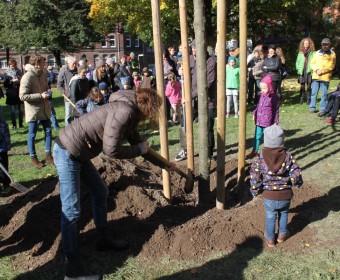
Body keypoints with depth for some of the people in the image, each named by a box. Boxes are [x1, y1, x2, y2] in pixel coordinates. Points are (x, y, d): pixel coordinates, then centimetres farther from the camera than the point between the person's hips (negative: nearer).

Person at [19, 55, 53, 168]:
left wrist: (47, 93, 3)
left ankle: (48, 155, 23)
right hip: (33, 111, -7)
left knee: (48, 132, 11)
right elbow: (22, 96, -21)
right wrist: (40, 95, -24)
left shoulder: (43, 74, 6)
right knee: (32, 135, 7)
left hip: (44, 109, 7)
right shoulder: (27, 77, -18)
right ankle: (33, 158, 20)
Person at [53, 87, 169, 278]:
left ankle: (104, 240, 35)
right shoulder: (124, 111, -21)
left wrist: (162, 164, 31)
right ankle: (73, 263, 4)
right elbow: (111, 150, -24)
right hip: (67, 153, -11)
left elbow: (139, 144, 23)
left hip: (79, 154, 11)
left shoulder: (131, 115, 10)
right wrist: (139, 150, -8)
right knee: (72, 211, -6)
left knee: (101, 193, 20)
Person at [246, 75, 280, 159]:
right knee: (257, 136, 13)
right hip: (258, 121, 6)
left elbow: (276, 110, -7)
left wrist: (275, 121, -7)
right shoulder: (262, 95, 6)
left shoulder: (273, 97, -12)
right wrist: (254, 113, 10)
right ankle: (254, 151, 24)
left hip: (267, 122, -6)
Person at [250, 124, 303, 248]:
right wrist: (297, 183, 11)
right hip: (286, 196, 1)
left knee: (270, 216, 21)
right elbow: (296, 175, -11)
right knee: (283, 213, 28)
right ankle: (282, 235, 43)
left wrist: (255, 191, 5)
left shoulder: (261, 158, -12)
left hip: (269, 197, -1)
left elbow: (254, 178, -10)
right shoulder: (288, 156, -11)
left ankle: (270, 239, 35)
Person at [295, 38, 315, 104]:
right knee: (302, 86, 2)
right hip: (302, 71, 2)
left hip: (309, 71, -2)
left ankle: (308, 99, 5)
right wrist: (298, 69, 2)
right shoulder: (300, 53, 11)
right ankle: (301, 99, 8)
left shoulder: (313, 53, 2)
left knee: (309, 86, 1)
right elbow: (297, 62, 14)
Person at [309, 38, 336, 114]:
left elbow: (331, 66, -3)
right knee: (314, 93, 3)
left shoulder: (332, 54, 4)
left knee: (324, 94, -1)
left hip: (325, 77, -2)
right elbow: (312, 63, 9)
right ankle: (312, 108, 8)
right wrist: (317, 70, -9)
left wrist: (322, 71, -13)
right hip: (315, 76, 2)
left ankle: (322, 109, 5)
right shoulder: (317, 53, 13)